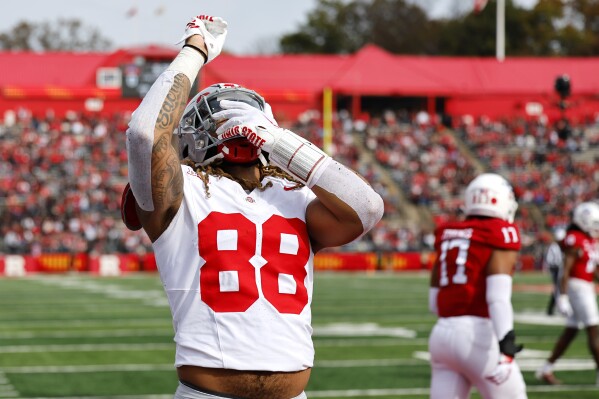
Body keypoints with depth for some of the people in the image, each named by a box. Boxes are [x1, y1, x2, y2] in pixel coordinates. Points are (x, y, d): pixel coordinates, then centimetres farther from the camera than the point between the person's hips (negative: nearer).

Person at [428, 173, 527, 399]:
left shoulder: (447, 235, 17)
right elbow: (498, 296, -15)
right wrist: (506, 343, -22)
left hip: (443, 332, 6)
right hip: (478, 336, -6)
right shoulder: (501, 235, -2)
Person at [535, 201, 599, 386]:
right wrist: (563, 296, -22)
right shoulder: (575, 240, -15)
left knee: (571, 331, 12)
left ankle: (546, 370, 18)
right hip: (576, 286, -10)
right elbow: (566, 270, -19)